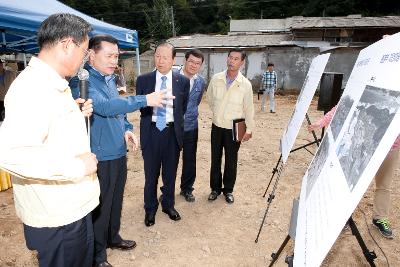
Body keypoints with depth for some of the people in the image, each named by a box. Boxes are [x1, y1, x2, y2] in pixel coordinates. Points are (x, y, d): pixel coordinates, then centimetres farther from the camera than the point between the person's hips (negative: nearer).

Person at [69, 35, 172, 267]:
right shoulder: (82, 80, -16)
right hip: (100, 156, -8)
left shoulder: (111, 79, 10)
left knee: (116, 201, 22)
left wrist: (127, 129, 0)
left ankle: (113, 237, 44)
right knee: (100, 206, 7)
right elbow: (104, 107, -29)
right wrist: (145, 100, -27)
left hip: (119, 153, 8)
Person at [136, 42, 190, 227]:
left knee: (170, 172, 14)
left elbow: (183, 108, 9)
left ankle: (168, 205, 34)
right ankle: (150, 209, 29)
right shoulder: (143, 80, 0)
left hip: (172, 131, 1)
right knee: (151, 173, 10)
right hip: (151, 131, 0)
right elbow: (141, 106, 8)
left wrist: (173, 121, 5)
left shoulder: (183, 81, 0)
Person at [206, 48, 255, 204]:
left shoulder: (245, 84, -10)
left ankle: (228, 190, 28)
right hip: (217, 126, 2)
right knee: (215, 159, 12)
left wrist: (249, 130, -2)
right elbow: (210, 99, 12)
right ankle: (215, 188, 29)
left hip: (234, 128, -2)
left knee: (231, 161, 9)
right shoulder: (216, 79, -4)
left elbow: (249, 108, -4)